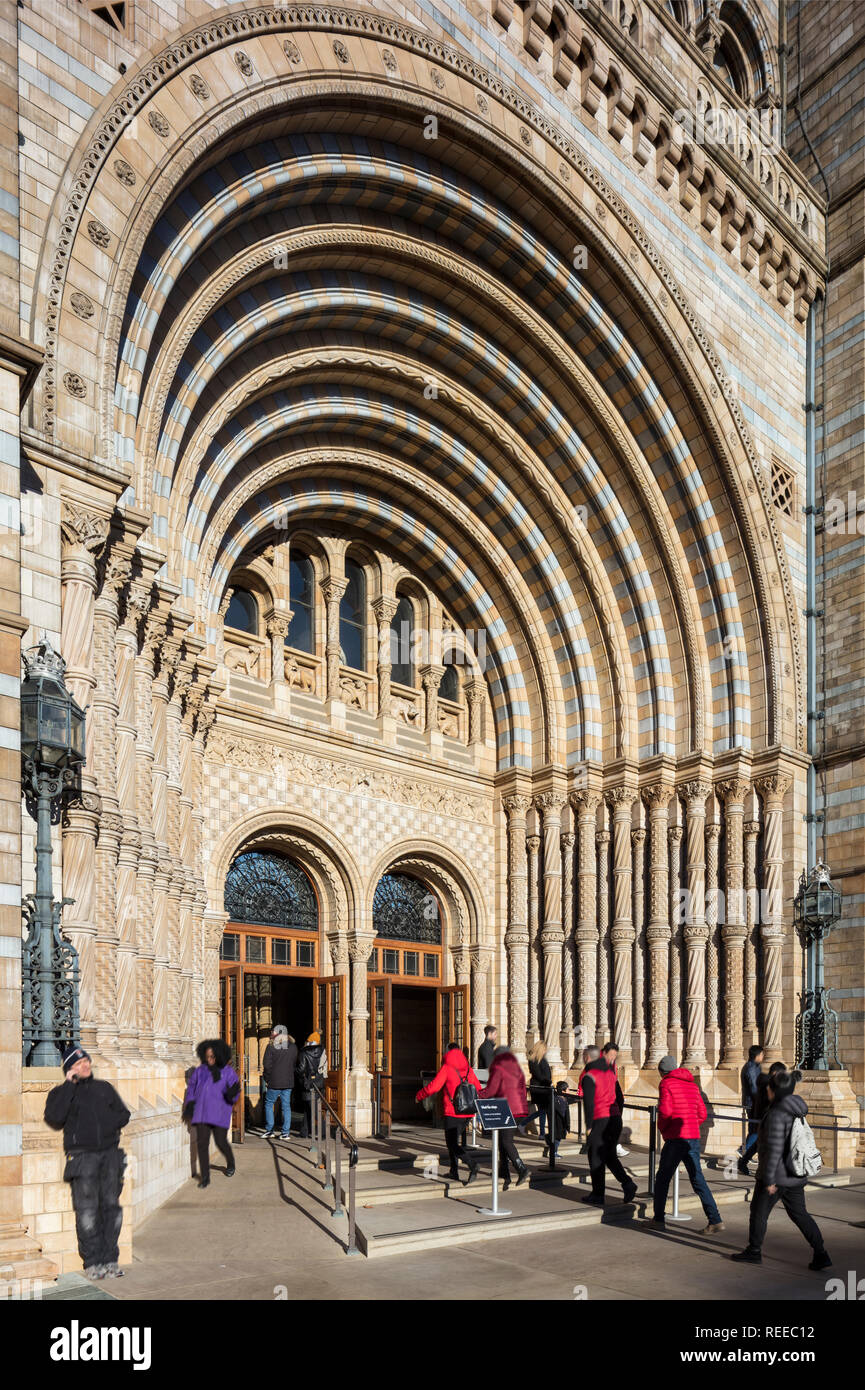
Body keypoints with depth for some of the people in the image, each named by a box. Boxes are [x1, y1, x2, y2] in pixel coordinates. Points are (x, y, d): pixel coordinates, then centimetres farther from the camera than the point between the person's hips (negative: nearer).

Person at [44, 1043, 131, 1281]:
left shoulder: (104, 1088, 17)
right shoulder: (61, 1093, 7)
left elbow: (123, 1114, 17)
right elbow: (54, 1118, -12)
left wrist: (108, 1124, -3)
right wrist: (69, 1085, -10)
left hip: (110, 1154, 3)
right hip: (82, 1157, -3)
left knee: (111, 1206, 1)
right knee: (87, 1209, -9)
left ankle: (109, 1259, 8)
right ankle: (92, 1262, -1)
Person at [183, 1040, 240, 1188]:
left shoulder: (228, 1072, -4)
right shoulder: (200, 1070, 6)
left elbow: (233, 1094, -8)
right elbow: (192, 1086, 17)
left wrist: (231, 1094, -32)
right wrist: (189, 1103, 4)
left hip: (219, 1113, -3)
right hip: (201, 1113, 3)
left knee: (221, 1142, 2)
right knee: (202, 1142, -6)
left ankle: (230, 1163, 35)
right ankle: (204, 1178, 1)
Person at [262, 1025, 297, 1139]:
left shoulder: (271, 1046, -6)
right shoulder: (293, 1047, 5)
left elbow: (267, 1065, -8)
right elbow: (295, 1064, 8)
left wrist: (267, 1080, 2)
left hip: (274, 1082, -3)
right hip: (288, 1082, 3)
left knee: (269, 1104, 12)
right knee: (286, 1106, 7)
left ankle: (269, 1130, 11)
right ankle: (286, 1132, 5)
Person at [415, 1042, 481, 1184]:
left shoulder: (446, 1067, -6)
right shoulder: (468, 1068, 9)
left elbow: (433, 1087, -13)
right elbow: (478, 1089, 11)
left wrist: (419, 1096, 3)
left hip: (453, 1112, -6)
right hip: (467, 1112, 6)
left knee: (453, 1144, -3)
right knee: (456, 1141, 20)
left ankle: (471, 1163, -24)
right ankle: (454, 1171, 23)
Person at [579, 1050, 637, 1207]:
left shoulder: (588, 1076, -10)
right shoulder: (610, 1073, 13)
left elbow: (589, 1103, -16)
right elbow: (620, 1099, 17)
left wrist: (588, 1126, -10)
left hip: (600, 1121, -7)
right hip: (615, 1119, 7)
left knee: (596, 1159, 4)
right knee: (610, 1156, 17)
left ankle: (597, 1195, 10)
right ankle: (627, 1184, 1)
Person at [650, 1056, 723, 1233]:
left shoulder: (666, 1083, -5)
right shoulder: (692, 1084, 14)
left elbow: (665, 1111, -16)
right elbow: (702, 1114, 14)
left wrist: (662, 1129, 1)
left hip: (676, 1138, -6)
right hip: (693, 1137, 6)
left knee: (662, 1179, 9)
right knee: (697, 1179, 7)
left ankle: (658, 1219, 15)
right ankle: (715, 1220, -3)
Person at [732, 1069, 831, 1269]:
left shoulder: (776, 1114, -22)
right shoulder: (796, 1112, 6)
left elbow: (774, 1149, -24)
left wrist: (769, 1179, -18)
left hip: (777, 1175, -8)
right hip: (796, 1175, 8)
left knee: (758, 1211, 10)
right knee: (799, 1213, 15)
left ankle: (754, 1251, 22)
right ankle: (820, 1254, 8)